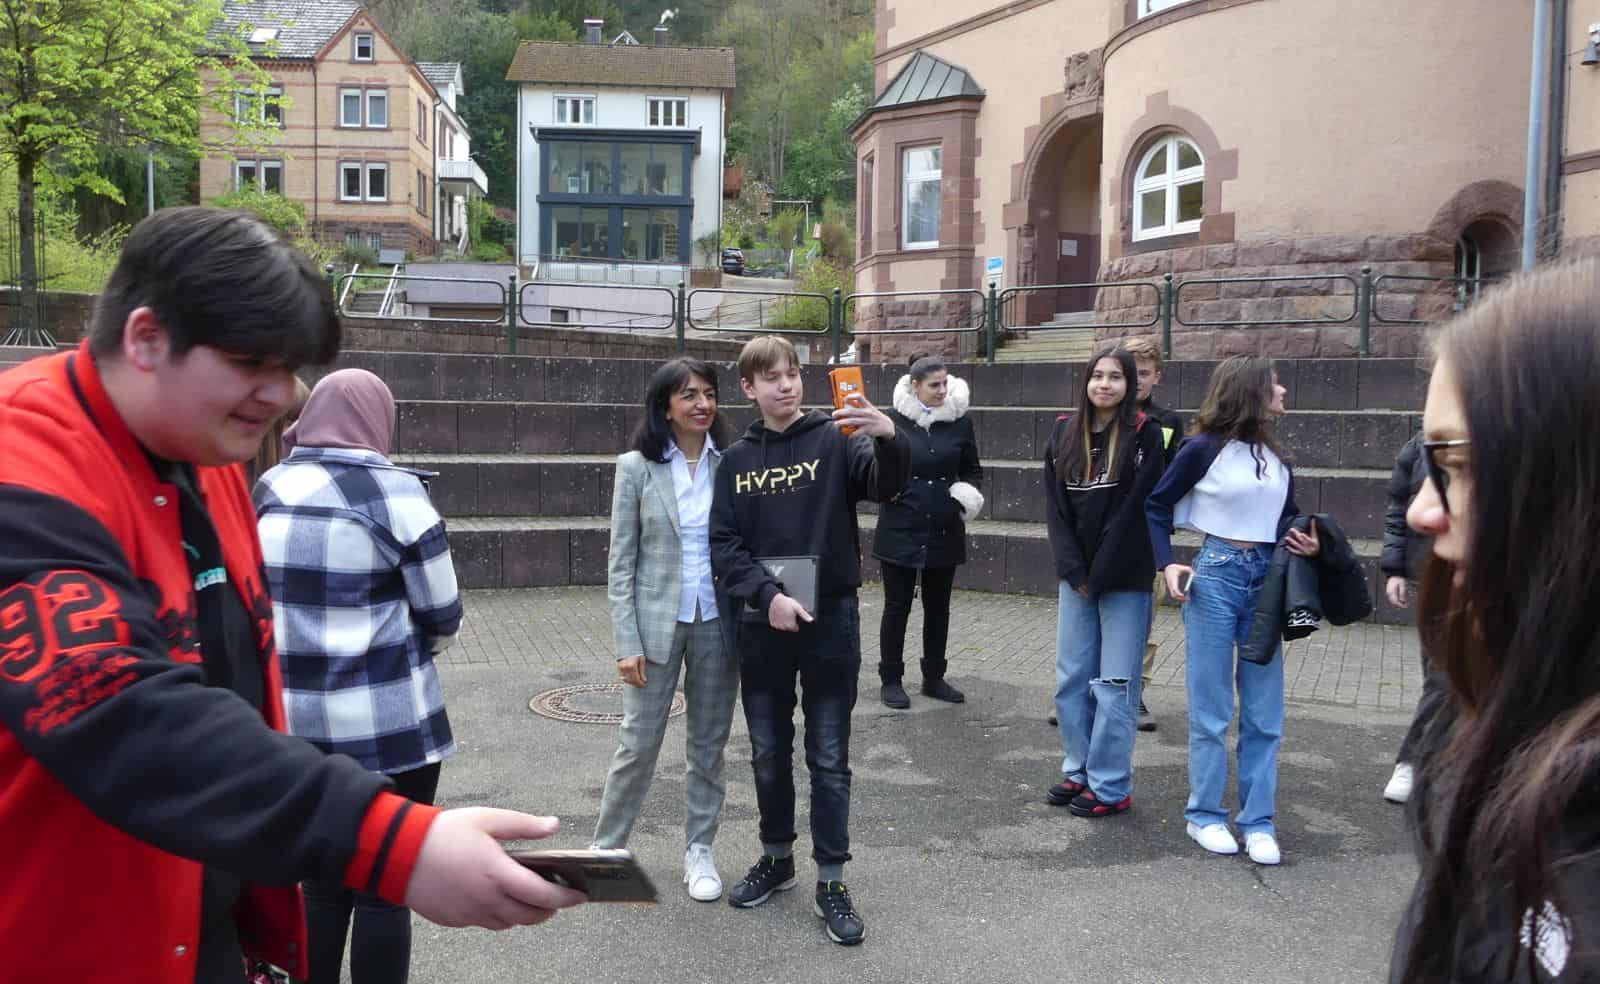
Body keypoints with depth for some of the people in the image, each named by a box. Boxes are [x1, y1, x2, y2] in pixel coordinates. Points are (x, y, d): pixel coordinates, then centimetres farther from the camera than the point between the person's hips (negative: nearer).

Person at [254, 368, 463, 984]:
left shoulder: (268, 491, 2)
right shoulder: (392, 491, -13)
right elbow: (443, 618, -7)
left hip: (295, 723, 5)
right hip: (389, 726, -5)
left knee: (322, 880, 18)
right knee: (383, 887, 8)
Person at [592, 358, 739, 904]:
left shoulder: (730, 464, 0)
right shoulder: (637, 467, -4)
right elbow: (621, 561, -4)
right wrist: (627, 642, -9)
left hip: (718, 622, 2)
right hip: (658, 622, -2)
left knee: (709, 743, 11)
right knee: (639, 742, 4)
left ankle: (699, 850, 26)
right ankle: (607, 848, 23)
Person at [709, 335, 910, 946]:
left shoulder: (834, 439, -3)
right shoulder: (736, 461, 5)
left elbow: (886, 485, -20)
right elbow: (723, 546, 0)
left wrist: (890, 438, -40)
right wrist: (767, 595, -15)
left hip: (830, 620, -3)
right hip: (760, 625, 3)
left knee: (829, 757, 4)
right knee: (769, 753, 14)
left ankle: (831, 883, 14)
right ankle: (777, 858, 32)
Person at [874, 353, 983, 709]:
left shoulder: (959, 421, 1)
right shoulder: (893, 421, -7)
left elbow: (973, 469, 13)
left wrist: (970, 492, -6)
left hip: (945, 532, 3)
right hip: (900, 531, -3)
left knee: (938, 606, 13)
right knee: (897, 606, 5)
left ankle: (934, 677, 27)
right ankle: (890, 680, 17)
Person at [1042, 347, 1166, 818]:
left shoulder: (1144, 435, -6)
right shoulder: (1065, 434, 6)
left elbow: (1139, 509, -11)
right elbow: (1055, 507, 3)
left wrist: (1099, 576, -12)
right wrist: (1074, 572, -6)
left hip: (1125, 580, -4)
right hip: (1076, 577, 5)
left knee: (1114, 686, 0)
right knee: (1071, 680, 10)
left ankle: (1110, 787, 11)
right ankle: (1078, 772, 24)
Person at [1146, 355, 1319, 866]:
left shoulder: (1276, 458, 10)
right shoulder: (1205, 449, -5)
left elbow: (1289, 518, 17)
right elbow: (1158, 503, 1)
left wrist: (1306, 542, -4)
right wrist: (1167, 564, -9)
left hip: (1267, 579, 5)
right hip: (1216, 576, -5)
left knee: (1264, 713, 6)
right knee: (1211, 708, 3)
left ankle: (1258, 821, 15)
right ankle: (1205, 815, 16)